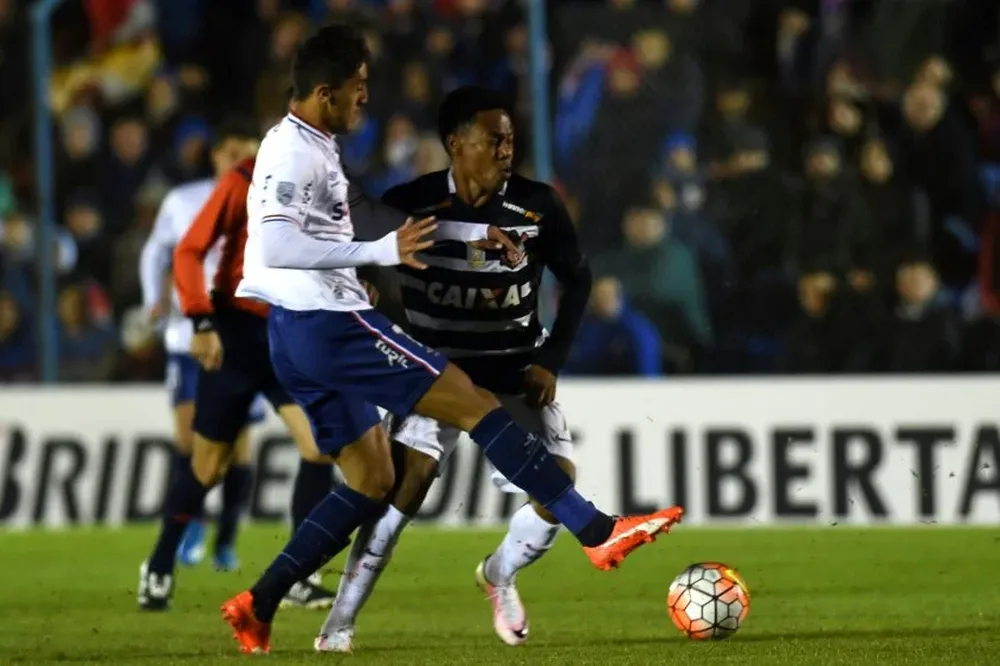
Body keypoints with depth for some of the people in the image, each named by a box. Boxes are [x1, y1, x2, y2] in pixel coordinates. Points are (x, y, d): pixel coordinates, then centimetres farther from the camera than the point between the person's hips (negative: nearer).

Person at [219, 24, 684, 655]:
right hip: (329, 325, -11)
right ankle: (599, 531, -11)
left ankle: (257, 607, 9)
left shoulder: (317, 149, 18)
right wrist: (382, 252, -28)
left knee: (372, 482, 13)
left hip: (304, 340, 11)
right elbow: (274, 246, -26)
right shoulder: (293, 152, -14)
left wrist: (472, 231, 26)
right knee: (476, 404, -9)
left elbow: (371, 219, 29)